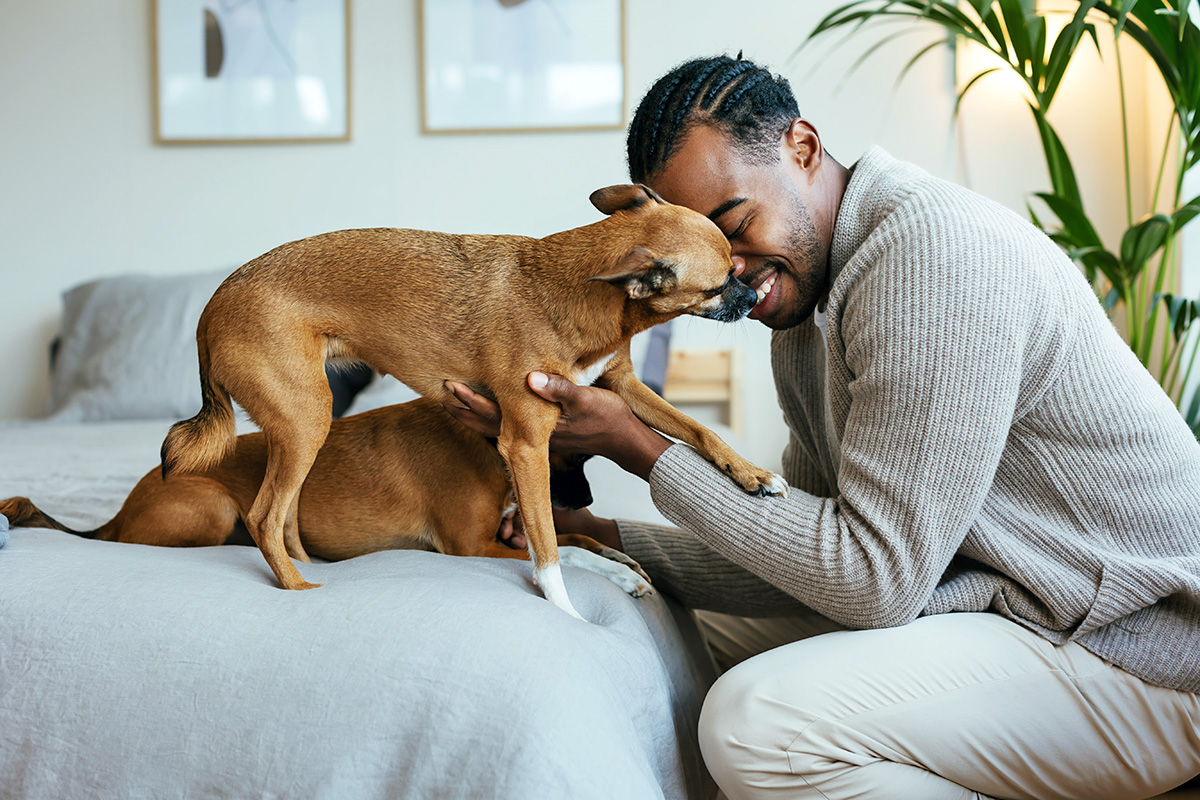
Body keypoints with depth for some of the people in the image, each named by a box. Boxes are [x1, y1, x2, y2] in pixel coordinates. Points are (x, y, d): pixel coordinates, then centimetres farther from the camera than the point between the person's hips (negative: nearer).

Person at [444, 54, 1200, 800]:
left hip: (1137, 655, -9)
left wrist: (641, 449, -18)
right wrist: (604, 538, 4)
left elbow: (874, 584, -24)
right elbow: (813, 563, 12)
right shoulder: (802, 313, 9)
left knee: (758, 722, -24)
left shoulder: (929, 250, -23)